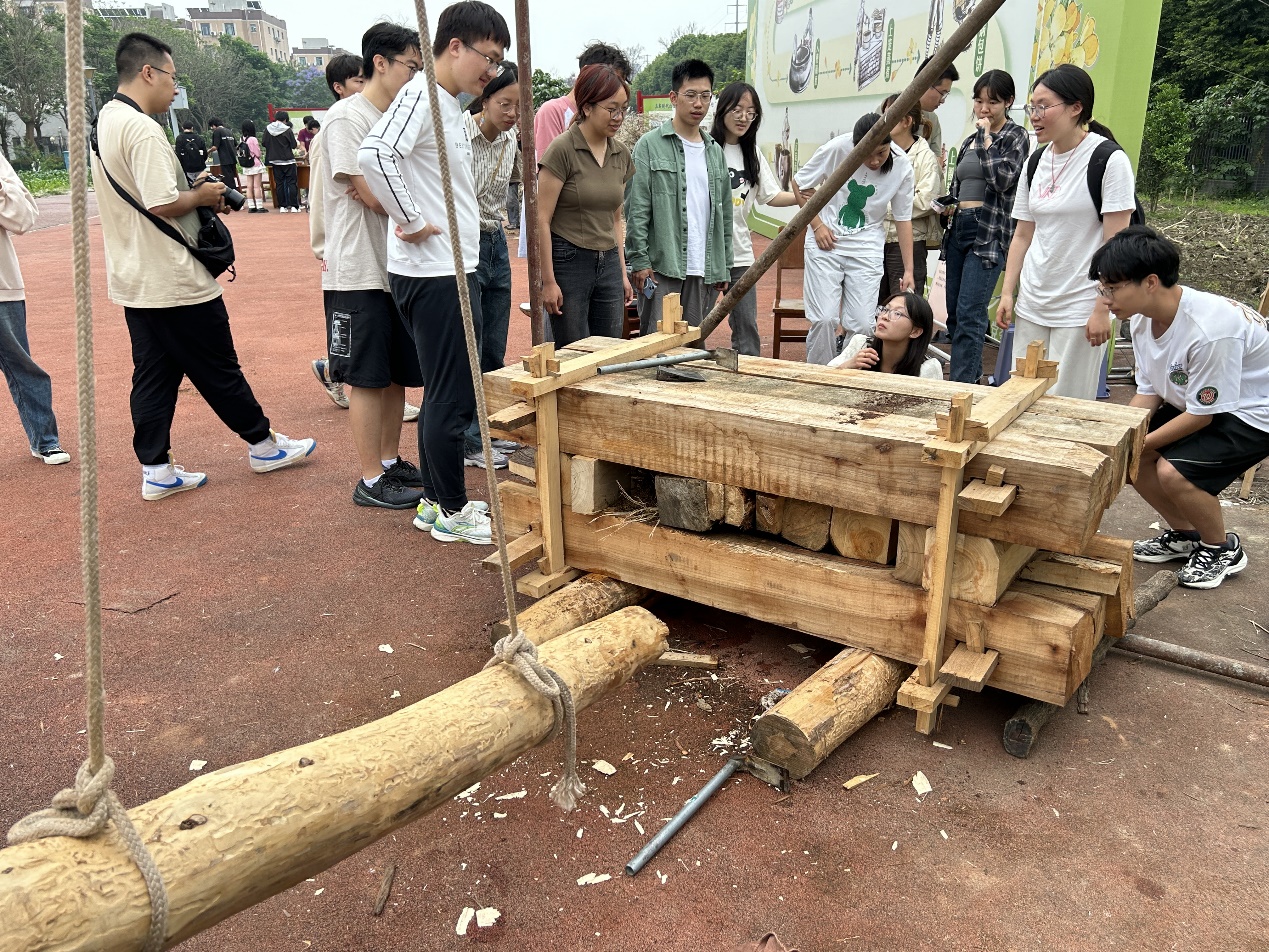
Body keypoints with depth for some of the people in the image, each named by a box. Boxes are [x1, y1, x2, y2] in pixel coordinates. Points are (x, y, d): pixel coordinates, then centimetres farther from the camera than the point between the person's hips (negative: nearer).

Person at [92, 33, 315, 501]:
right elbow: (163, 204, -26)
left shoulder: (104, 123, 12)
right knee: (218, 369, 5)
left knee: (153, 374, 11)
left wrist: (190, 187, 10)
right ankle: (264, 445, 20)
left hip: (134, 281, 9)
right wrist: (203, 195, -9)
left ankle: (156, 470, 15)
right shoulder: (142, 128, -19)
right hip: (174, 282, -9)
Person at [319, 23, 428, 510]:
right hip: (360, 272, -8)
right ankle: (371, 481, 7)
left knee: (397, 373, 13)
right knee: (367, 378, -2)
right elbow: (376, 198, -18)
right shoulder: (347, 118, -11)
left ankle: (391, 461, 25)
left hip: (398, 267, 8)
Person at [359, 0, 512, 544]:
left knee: (446, 393, 16)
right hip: (434, 273, -10)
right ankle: (450, 512, 13)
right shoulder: (421, 96, -14)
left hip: (453, 270, 10)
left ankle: (437, 501, 27)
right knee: (453, 397, -1)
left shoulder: (450, 106, 16)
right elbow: (374, 154, -31)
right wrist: (412, 222, -22)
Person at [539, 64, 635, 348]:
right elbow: (542, 220, -12)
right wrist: (548, 281, -14)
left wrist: (622, 273, 15)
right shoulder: (562, 149, -10)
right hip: (569, 261, -6)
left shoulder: (621, 155, 9)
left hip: (608, 263, 6)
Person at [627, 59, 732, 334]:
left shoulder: (715, 151, 15)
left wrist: (724, 267, 13)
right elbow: (636, 209, -7)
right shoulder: (650, 145, -1)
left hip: (700, 269, 5)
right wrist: (639, 260, -13)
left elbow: (724, 213, 17)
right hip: (660, 267, -5)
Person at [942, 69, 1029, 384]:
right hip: (958, 228, 8)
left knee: (969, 315, -15)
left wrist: (985, 137, -11)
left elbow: (1002, 179, -17)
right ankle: (972, 377, 20)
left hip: (989, 234, -8)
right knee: (954, 313, 9)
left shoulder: (1016, 137, -1)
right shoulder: (970, 140, 18)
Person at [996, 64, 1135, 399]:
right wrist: (1007, 293, 6)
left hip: (1080, 309, -6)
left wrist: (1103, 309, -16)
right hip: (1031, 307, 6)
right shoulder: (1035, 164, 10)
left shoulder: (1109, 160, -9)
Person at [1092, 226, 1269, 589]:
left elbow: (1200, 414, -25)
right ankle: (1184, 535, 19)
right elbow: (1148, 393, 0)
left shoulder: (1210, 329, -35)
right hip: (1195, 401, 8)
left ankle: (1223, 549, 4)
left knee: (1173, 471, -26)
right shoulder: (1143, 319, -10)